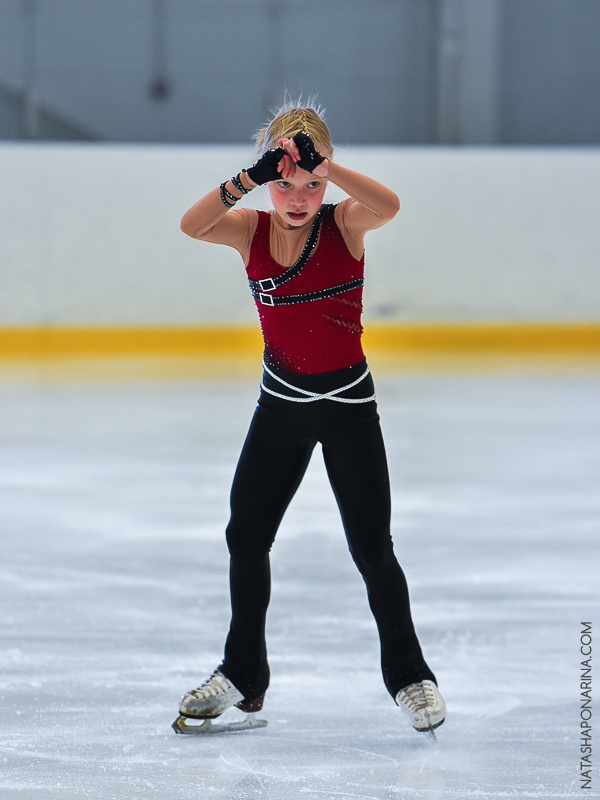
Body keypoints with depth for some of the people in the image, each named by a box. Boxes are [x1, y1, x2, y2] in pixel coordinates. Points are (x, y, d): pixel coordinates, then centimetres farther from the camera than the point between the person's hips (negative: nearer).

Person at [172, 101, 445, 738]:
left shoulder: (343, 224, -11)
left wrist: (323, 165, -44)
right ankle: (243, 674, 25)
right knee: (245, 537, 9)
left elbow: (388, 206, -34)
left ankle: (408, 675, 14)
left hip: (348, 404, -3)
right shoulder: (251, 230, -6)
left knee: (371, 548, -2)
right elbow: (192, 225, -26)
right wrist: (249, 180, -39)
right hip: (281, 402, 3)